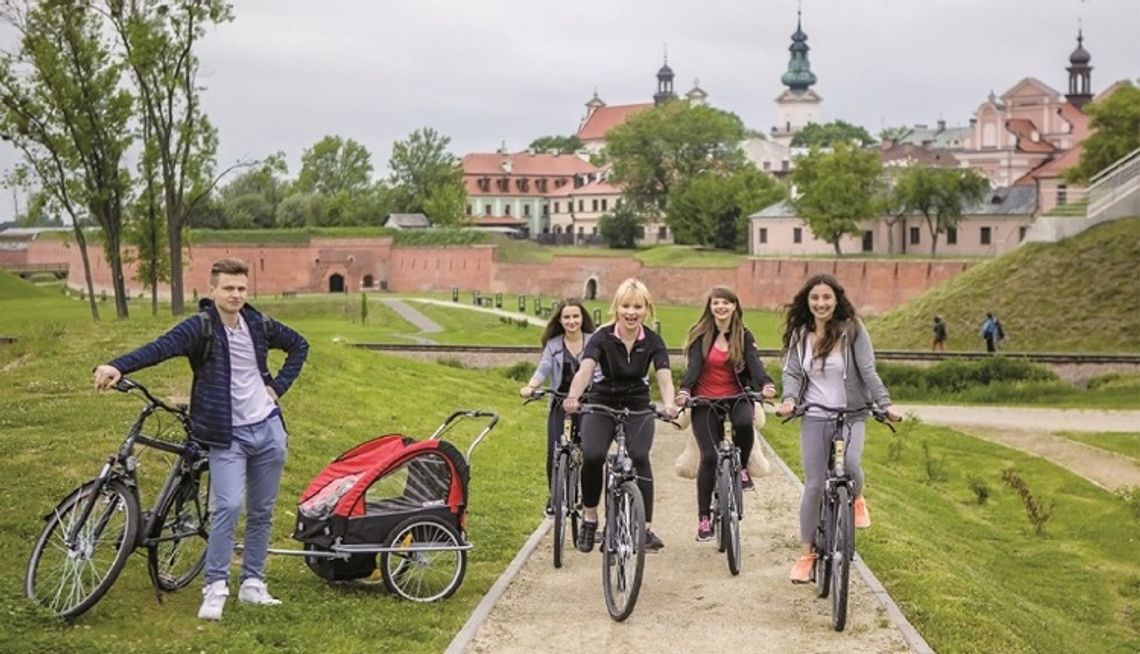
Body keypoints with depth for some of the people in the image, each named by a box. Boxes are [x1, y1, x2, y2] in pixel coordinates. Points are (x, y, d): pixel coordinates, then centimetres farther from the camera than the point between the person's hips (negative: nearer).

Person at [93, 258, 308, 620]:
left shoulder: (259, 325, 3)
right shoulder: (200, 326, -12)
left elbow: (299, 345, 20)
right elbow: (160, 347, -29)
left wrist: (279, 386, 8)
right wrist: (117, 366, -46)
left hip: (268, 429, 5)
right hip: (227, 434, -5)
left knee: (262, 511, 9)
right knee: (228, 506, -17)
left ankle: (252, 583, 21)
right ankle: (215, 588, -7)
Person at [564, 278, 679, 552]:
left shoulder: (652, 342, -10)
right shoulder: (602, 337, -15)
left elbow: (664, 376, -25)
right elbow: (585, 369, -32)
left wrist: (669, 403, -47)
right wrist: (573, 397, -53)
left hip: (637, 406, 1)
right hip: (601, 404, -1)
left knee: (639, 456, -25)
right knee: (592, 456, -26)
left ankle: (646, 528, -18)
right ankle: (589, 517, -3)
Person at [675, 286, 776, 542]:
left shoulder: (744, 337, 4)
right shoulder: (700, 335, 1)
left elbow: (754, 363, -11)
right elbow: (694, 365, -12)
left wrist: (766, 384, -32)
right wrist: (684, 390, -31)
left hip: (736, 396, 1)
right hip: (704, 401, -1)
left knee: (744, 423, -33)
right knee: (709, 456, -12)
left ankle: (741, 466, -2)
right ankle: (703, 517, 1)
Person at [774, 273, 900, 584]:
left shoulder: (852, 330, -4)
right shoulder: (799, 335, 5)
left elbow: (868, 371, -8)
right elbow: (793, 373, 1)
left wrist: (885, 404, -20)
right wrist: (789, 399, -19)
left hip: (850, 415, -2)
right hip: (814, 418, 2)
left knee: (849, 465, -28)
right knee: (813, 485, 1)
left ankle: (856, 500, 10)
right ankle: (806, 554, 12)